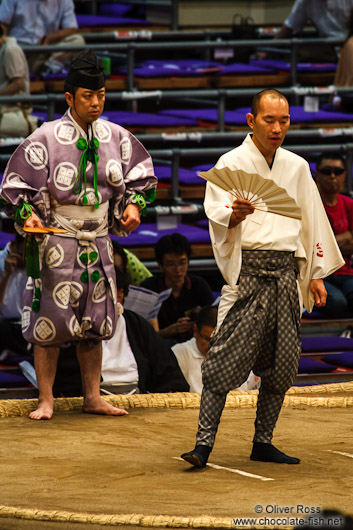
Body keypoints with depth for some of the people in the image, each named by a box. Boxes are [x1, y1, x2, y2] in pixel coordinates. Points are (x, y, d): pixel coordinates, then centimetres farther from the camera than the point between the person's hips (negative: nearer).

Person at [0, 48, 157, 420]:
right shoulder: (46, 138, -11)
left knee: (94, 322, 10)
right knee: (49, 323, -4)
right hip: (56, 243, -5)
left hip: (98, 242, 5)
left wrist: (134, 204, 0)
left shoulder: (115, 137, 2)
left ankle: (93, 398, 18)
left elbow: (140, 174, 15)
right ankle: (46, 400, 4)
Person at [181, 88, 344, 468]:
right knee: (225, 359, -12)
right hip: (247, 270, -5)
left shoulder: (296, 167, 15)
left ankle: (263, 443, 15)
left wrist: (316, 274, 17)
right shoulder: (232, 164, 2)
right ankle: (203, 443, -14)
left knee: (281, 363, 5)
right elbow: (216, 214, -10)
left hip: (286, 271, 5)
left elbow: (313, 222, 21)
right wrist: (233, 215, -33)